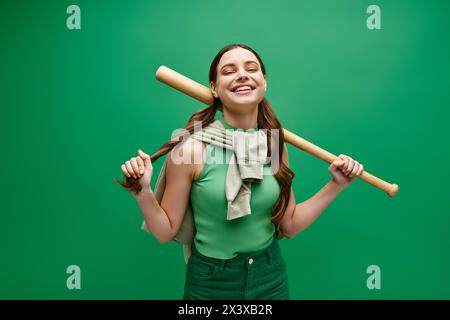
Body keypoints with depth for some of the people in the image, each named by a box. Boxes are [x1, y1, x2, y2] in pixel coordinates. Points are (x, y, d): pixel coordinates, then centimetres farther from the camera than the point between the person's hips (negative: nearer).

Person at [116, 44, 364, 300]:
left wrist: (335, 185, -4)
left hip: (272, 278, 4)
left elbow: (289, 225, 1)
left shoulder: (276, 145, -7)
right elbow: (166, 232, -10)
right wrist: (144, 192, -26)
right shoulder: (191, 149, -19)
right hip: (211, 281, -3)